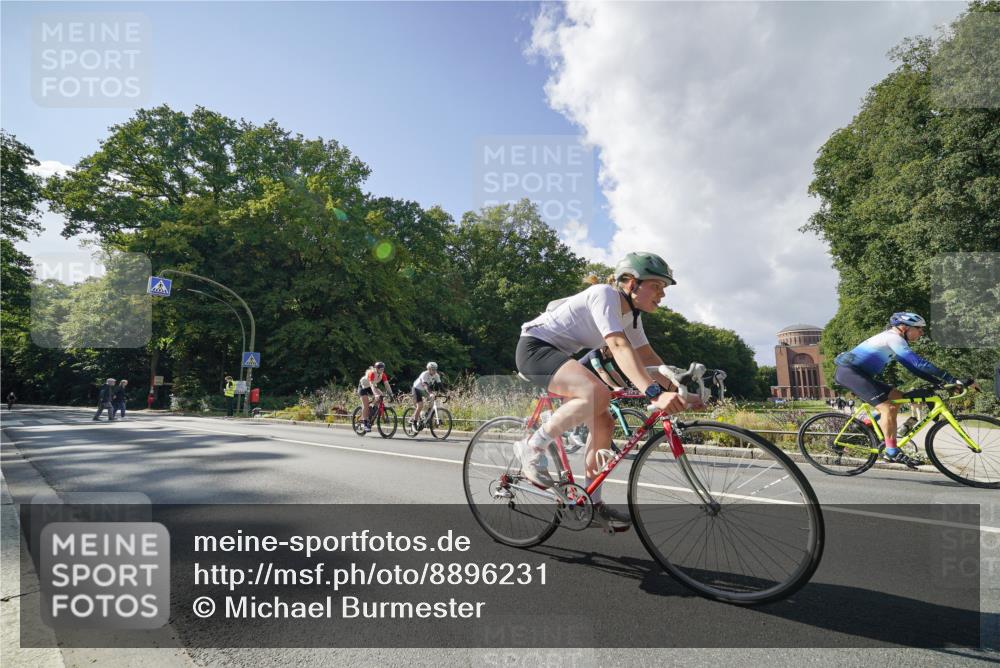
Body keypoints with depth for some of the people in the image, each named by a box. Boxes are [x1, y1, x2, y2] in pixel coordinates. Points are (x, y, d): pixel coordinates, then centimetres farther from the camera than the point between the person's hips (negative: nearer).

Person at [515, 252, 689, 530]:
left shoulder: (631, 314, 8)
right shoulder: (605, 295, -21)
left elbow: (648, 357, 7)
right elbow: (619, 347, -35)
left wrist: (679, 390, -6)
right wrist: (654, 393, -46)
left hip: (556, 355, 10)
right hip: (534, 347, -9)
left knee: (604, 423, 1)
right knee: (598, 394, -32)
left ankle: (591, 502, 12)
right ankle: (533, 447, -16)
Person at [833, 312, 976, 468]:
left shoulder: (893, 339, 18)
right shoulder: (893, 338, -12)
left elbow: (914, 367, 19)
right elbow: (919, 364, -21)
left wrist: (941, 383, 10)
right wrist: (954, 380, -21)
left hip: (858, 373, 10)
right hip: (848, 371, -10)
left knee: (897, 397, 12)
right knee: (888, 407, -16)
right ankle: (892, 452, -8)